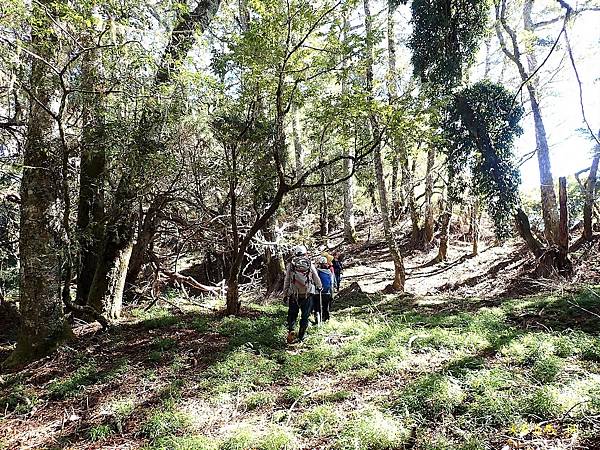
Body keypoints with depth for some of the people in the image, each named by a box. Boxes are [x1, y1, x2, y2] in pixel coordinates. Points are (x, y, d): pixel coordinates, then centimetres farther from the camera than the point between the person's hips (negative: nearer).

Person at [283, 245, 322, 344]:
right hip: (308, 294, 0)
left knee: (292, 314, 14)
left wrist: (285, 294, 11)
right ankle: (301, 337, 14)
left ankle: (290, 331, -5)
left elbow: (286, 281, 2)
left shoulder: (290, 265, 0)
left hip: (293, 294, 0)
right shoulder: (310, 264, 1)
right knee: (305, 316, 11)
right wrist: (319, 287, 29)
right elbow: (316, 279, 10)